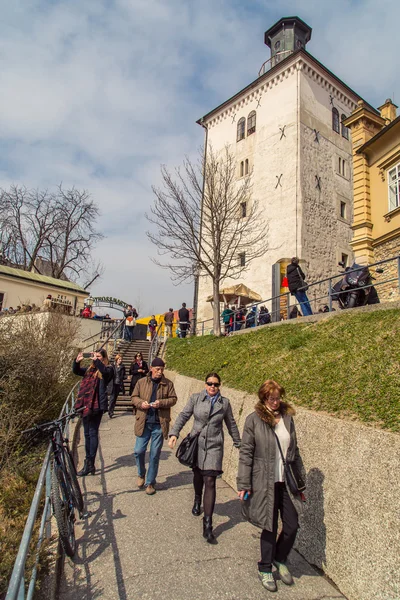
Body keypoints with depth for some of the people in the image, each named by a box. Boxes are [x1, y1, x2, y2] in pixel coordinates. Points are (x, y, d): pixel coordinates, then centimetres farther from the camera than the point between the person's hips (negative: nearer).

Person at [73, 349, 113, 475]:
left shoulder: (107, 369, -2)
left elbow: (105, 371, -24)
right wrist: (77, 361, -6)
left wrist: (96, 361, -28)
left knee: (93, 433, -4)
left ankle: (90, 464, 3)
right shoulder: (90, 369, 16)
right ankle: (88, 463, 24)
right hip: (86, 404, 7)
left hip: (97, 405, -7)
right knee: (87, 434, 13)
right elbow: (76, 371, 11)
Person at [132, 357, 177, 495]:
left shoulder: (168, 384, 2)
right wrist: (141, 403, -14)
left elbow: (173, 399, 2)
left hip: (159, 424, 0)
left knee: (155, 454, 7)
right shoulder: (141, 382, 3)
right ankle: (141, 474, 32)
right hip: (143, 422, 1)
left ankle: (150, 482, 24)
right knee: (139, 451, 2)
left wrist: (161, 403, -16)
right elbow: (134, 397, 7)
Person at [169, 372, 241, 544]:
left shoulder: (224, 403, 0)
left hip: (214, 446, -1)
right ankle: (197, 500, 51)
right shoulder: (195, 398, -2)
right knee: (198, 475, 19)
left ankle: (207, 525, -2)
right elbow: (183, 416, -3)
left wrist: (238, 443, 17)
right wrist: (174, 433, -15)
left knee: (210, 481, -7)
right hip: (196, 443, 1)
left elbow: (231, 424, 11)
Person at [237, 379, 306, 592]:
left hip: (287, 481, 4)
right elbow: (245, 453, -8)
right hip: (265, 482, -4)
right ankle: (265, 569, 35)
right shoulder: (254, 419, -10)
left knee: (292, 525, 9)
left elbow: (295, 451, 10)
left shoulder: (287, 417, 3)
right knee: (270, 527, 9)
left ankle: (280, 560, 38)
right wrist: (244, 484, -9)